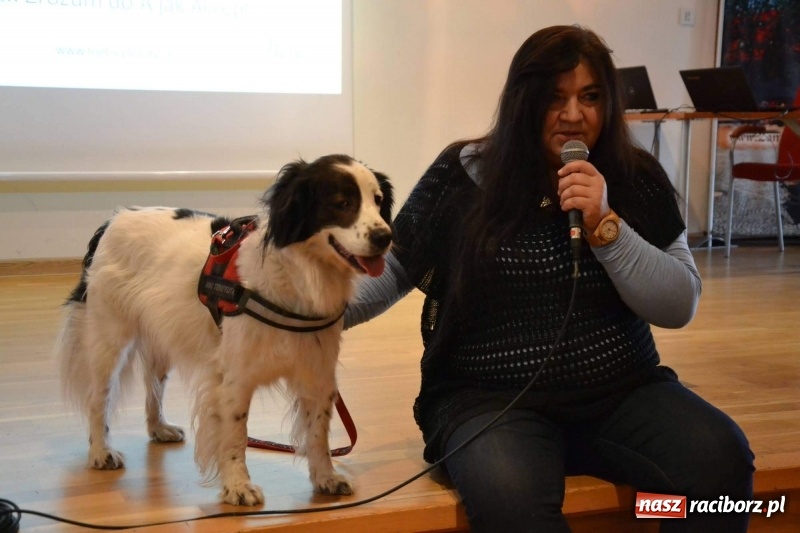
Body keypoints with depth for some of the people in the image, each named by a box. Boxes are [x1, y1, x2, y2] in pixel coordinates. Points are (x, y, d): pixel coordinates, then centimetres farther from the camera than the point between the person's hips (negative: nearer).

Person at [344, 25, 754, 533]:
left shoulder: (637, 179, 4)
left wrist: (606, 225, -14)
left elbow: (680, 306, -1)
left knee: (722, 459, -22)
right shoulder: (463, 174, -1)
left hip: (623, 392, 4)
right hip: (489, 396, -3)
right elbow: (392, 267, 4)